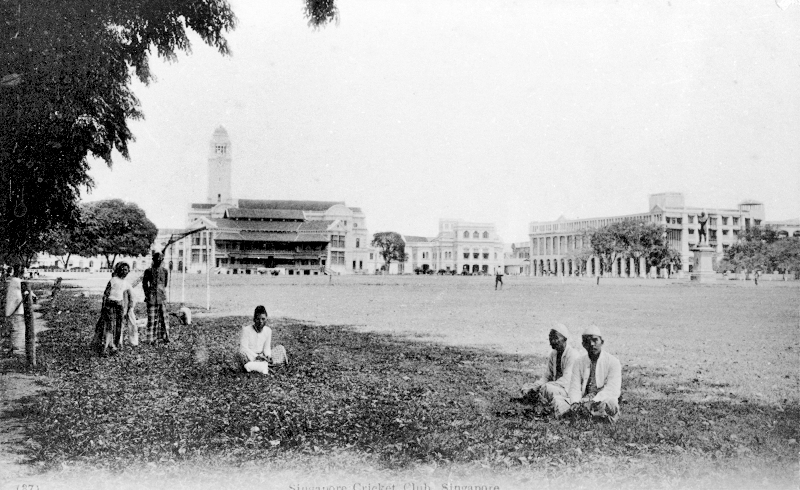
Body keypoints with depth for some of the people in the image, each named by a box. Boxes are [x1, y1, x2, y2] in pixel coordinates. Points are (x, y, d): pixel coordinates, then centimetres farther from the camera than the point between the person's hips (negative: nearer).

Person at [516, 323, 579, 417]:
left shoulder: (573, 354, -15)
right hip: (555, 389, 9)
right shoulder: (553, 354, 10)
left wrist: (541, 387, -28)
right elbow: (547, 376, 11)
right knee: (526, 388, -5)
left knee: (547, 388, -36)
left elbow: (566, 381, -22)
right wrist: (535, 386, -11)